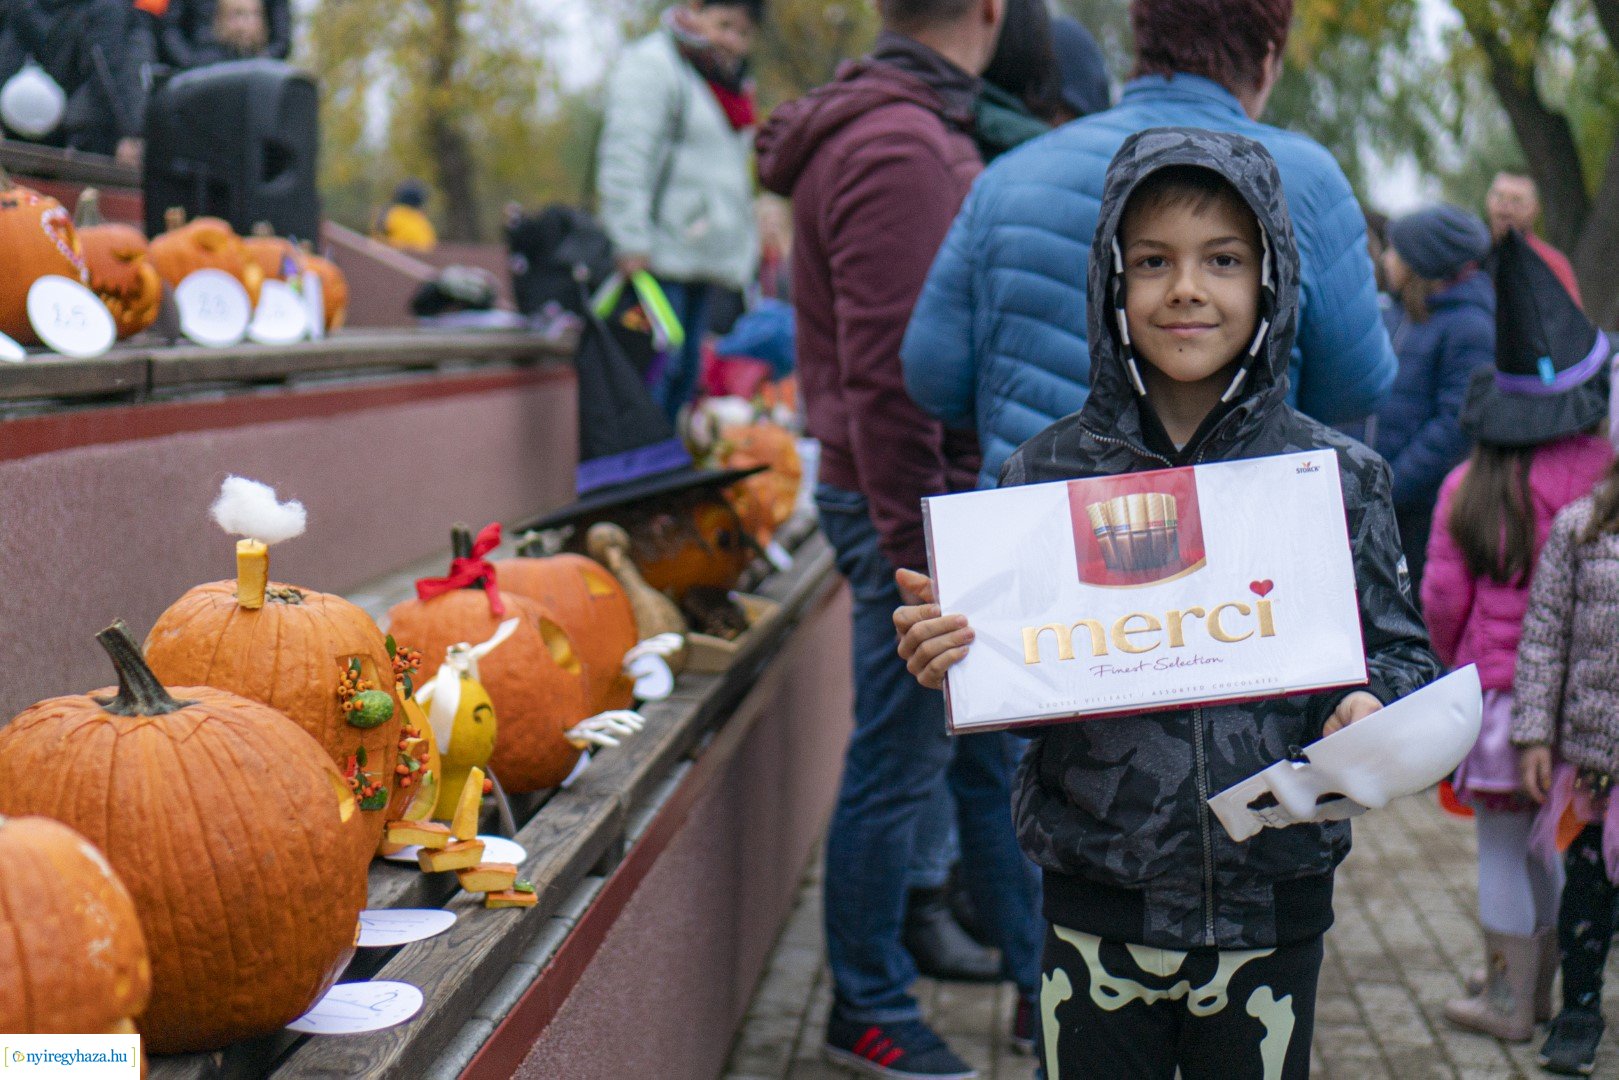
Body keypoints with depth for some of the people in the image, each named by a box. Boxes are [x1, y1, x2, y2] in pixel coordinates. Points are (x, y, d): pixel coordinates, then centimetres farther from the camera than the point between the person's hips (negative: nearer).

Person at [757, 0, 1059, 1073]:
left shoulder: (928, 136, 15)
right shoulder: (899, 150, -18)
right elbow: (886, 375, -23)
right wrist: (917, 559, -22)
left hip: (959, 495, 10)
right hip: (916, 506, -10)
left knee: (996, 753, 17)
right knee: (900, 766, 3)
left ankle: (1041, 982, 28)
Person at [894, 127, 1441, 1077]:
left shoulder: (1338, 478, -2)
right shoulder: (1052, 470, -2)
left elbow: (1405, 658, 3)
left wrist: (1373, 708, -18)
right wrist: (949, 659, -19)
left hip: (1271, 916, 1)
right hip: (1098, 916, 0)